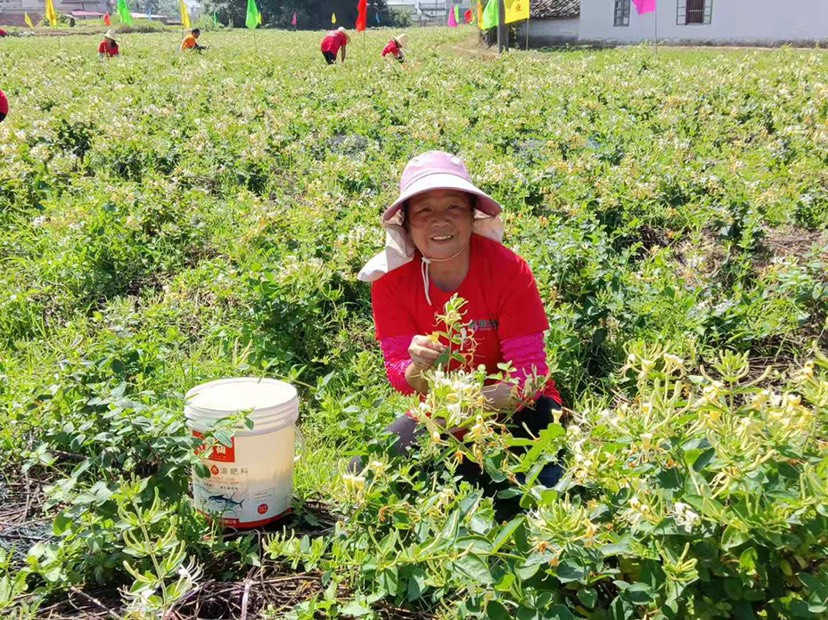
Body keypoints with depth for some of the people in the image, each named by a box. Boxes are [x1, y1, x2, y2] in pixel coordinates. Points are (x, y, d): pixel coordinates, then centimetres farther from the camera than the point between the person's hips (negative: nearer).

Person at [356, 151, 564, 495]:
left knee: (548, 479, -30)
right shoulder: (391, 278, -15)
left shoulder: (509, 270, -21)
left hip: (513, 405, -3)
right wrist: (418, 370, -39)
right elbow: (397, 370, -14)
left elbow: (530, 370, -21)